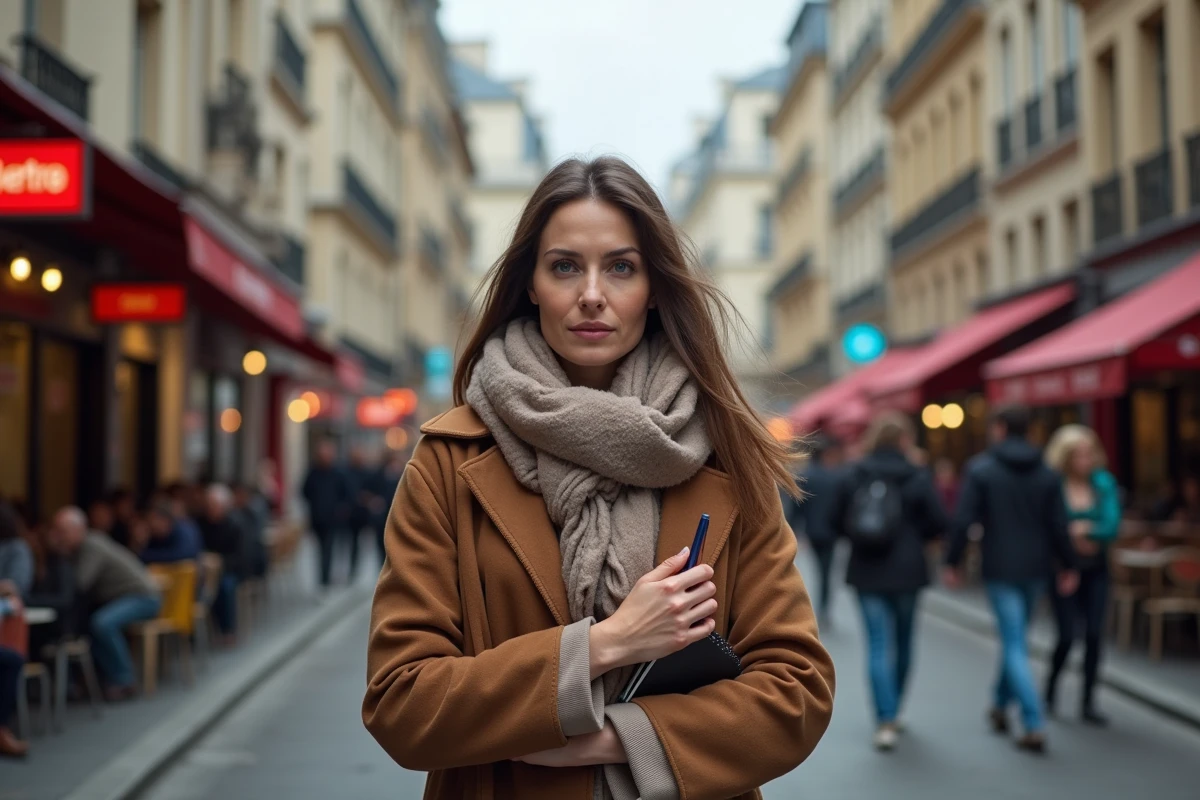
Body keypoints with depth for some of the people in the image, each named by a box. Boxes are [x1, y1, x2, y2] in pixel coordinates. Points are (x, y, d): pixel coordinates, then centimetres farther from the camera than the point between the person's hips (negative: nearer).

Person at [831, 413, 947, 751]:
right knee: (903, 642, 16)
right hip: (906, 571, -1)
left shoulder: (853, 476, -1)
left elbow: (836, 522, 2)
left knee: (878, 644, 0)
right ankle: (893, 713, 29)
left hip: (866, 572, 1)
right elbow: (937, 524, -6)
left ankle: (885, 720, -8)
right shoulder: (917, 478, -6)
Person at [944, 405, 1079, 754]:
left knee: (1014, 644, -3)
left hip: (1000, 569, -4)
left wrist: (952, 562, -3)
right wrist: (1068, 566, 10)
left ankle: (1034, 726, -10)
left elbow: (963, 520, -12)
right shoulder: (1047, 473, 3)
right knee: (1015, 637, 21)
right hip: (1036, 568, 5)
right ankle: (1001, 706, 34)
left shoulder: (980, 469, -8)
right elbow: (1058, 526, 0)